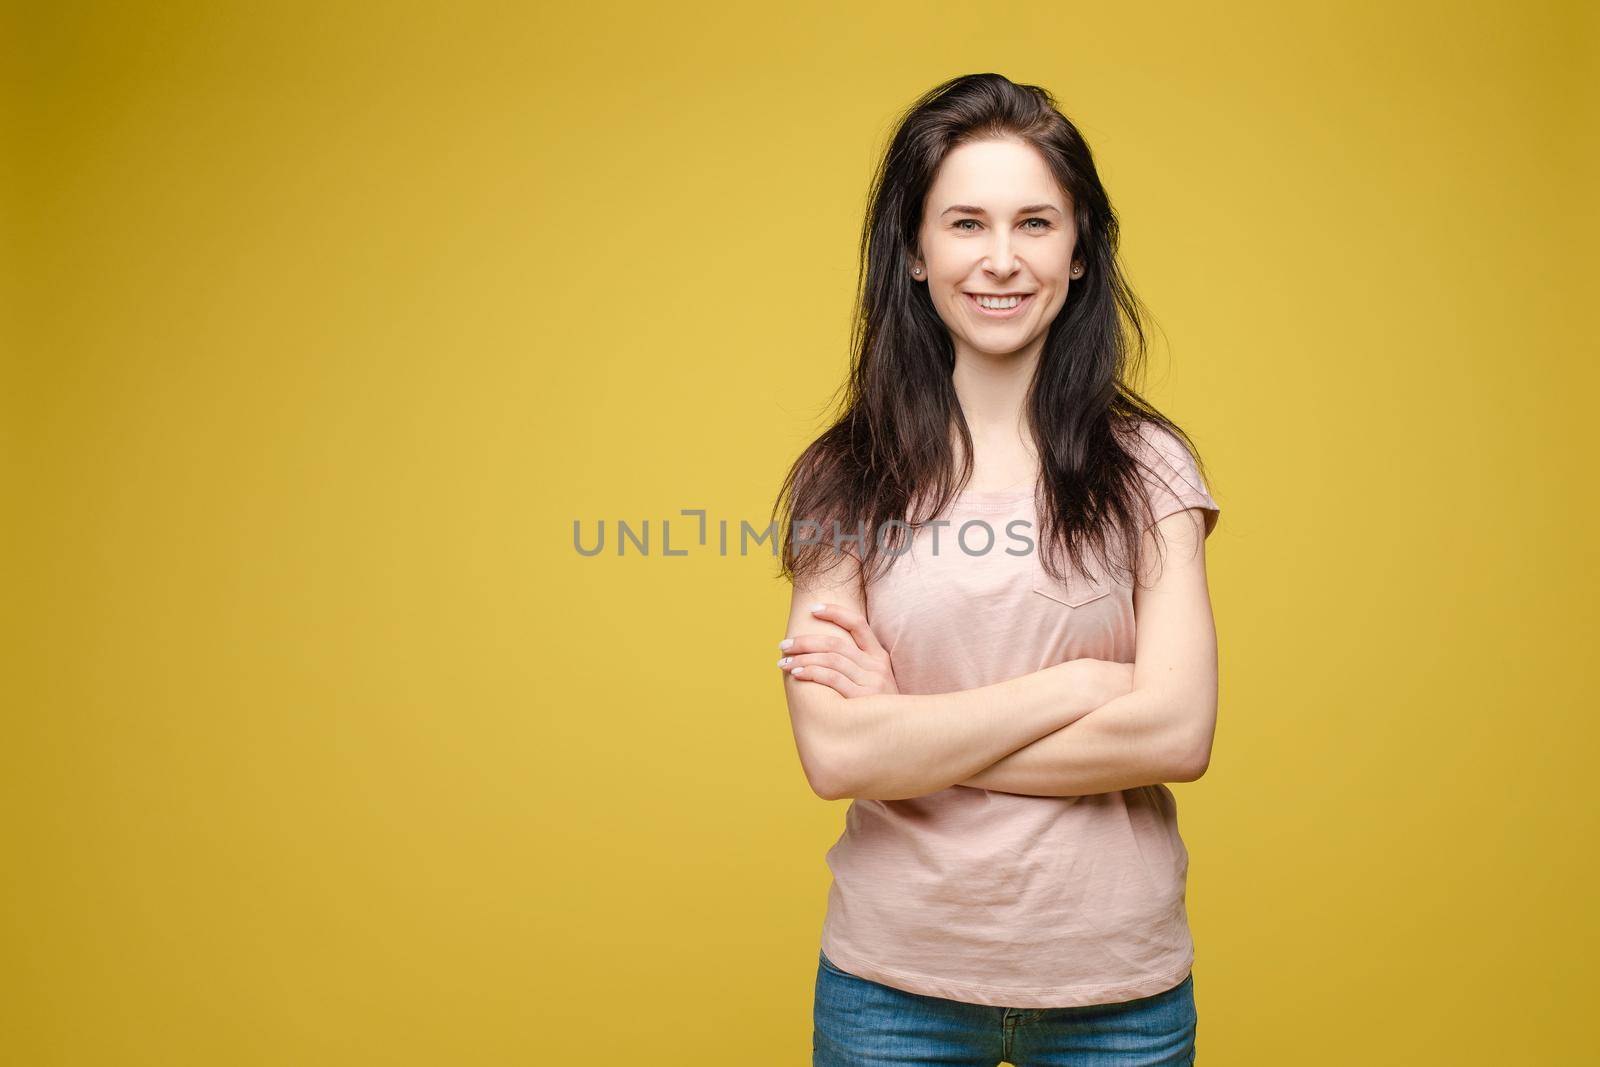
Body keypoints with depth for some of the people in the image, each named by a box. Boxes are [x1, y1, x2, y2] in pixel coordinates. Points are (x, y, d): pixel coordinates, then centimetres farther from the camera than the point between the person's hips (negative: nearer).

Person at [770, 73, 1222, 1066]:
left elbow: (1177, 732, -13)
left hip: (1120, 986, 1)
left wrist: (910, 731, -13)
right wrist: (1077, 685, -15)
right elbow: (835, 754, -14)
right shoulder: (844, 480, -5)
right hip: (894, 983, 0)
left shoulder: (1146, 466, -3)